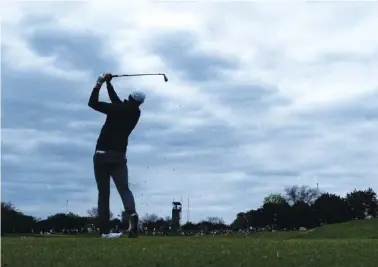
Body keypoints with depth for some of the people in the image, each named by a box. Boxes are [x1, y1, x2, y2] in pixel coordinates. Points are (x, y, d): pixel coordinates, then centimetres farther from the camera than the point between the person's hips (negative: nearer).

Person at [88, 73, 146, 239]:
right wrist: (108, 84, 26)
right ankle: (132, 214, -33)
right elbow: (118, 103, 22)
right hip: (119, 156, 3)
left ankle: (105, 230, -6)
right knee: (124, 188, -3)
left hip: (102, 155, -3)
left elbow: (93, 103, -1)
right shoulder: (135, 113, 8)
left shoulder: (118, 110, -7)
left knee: (103, 193, 0)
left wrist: (100, 83, 6)